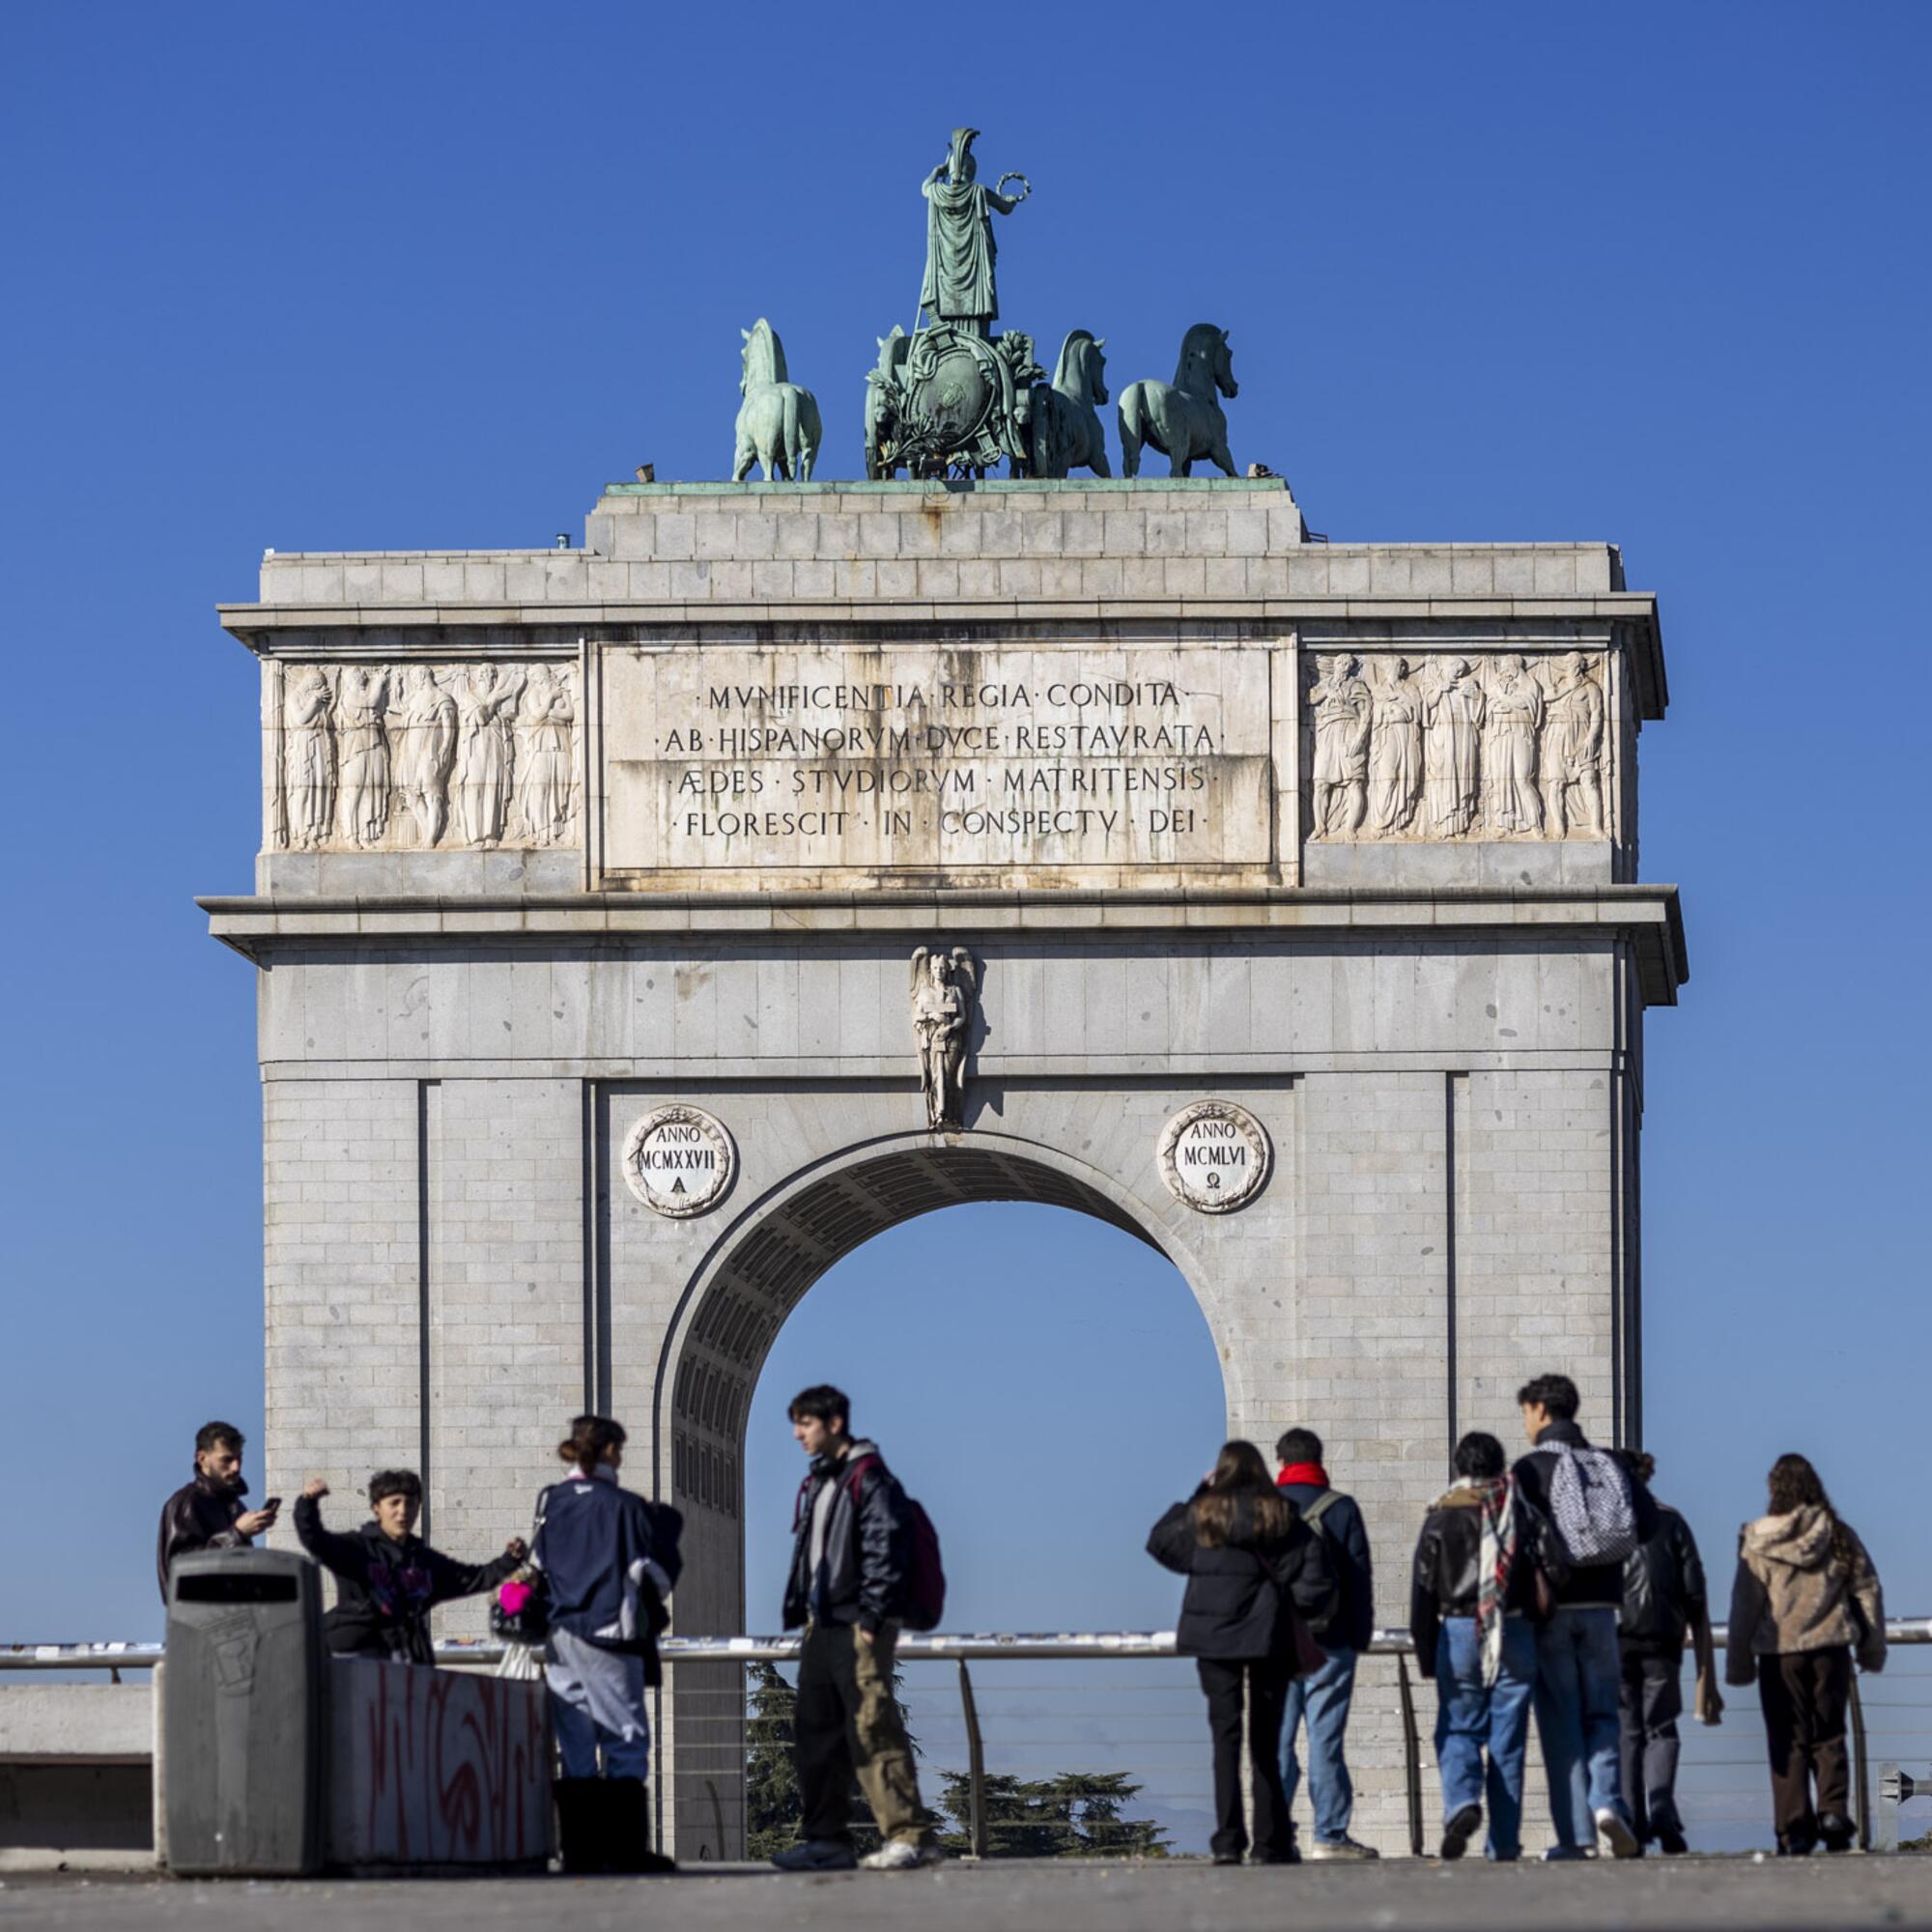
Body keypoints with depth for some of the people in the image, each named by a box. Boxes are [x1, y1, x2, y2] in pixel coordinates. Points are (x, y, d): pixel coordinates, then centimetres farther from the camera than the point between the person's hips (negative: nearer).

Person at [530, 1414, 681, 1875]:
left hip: (559, 1636, 5)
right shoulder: (624, 1507, -6)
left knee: (574, 1749, 7)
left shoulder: (551, 1502, 8)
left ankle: (579, 1850, 5)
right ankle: (624, 1850, -8)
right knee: (626, 1739, -2)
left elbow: (538, 1564, 15)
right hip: (608, 1634, -5)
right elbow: (651, 1573, -3)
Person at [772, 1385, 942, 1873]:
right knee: (815, 1731, 7)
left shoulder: (870, 1479, -8)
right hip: (822, 1626, 10)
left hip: (859, 1626, -10)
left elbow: (884, 1551, -15)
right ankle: (826, 1839, 11)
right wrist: (798, 1612, 17)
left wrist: (872, 1618, -20)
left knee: (872, 1731, -13)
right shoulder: (815, 1484, 20)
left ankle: (910, 1835, -14)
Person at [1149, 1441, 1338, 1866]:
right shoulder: (1282, 1515, 1)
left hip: (1214, 1637, -1)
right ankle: (1271, 1841, 8)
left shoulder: (1203, 1514, 0)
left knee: (1225, 1735, -1)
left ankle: (1228, 1841, -10)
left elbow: (1160, 1542, 17)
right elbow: (1313, 1566, -4)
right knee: (1265, 1741, 8)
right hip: (1270, 1636, 1)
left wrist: (1197, 1494, 20)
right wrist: (1310, 1618, 7)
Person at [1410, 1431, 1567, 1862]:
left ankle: (1462, 1803, -22)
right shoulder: (1524, 1512, 4)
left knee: (1457, 1731, 7)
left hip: (1459, 1633, -1)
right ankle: (1504, 1841, 4)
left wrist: (1426, 1654, 6)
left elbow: (1423, 1588, 1)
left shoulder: (1442, 1517, 2)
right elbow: (1556, 1567, -6)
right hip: (1516, 1635, 1)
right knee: (1508, 1739, 5)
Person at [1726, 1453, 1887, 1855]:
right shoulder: (1839, 1535, 2)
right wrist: (1872, 1650, 15)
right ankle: (1834, 1812, -6)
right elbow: (1868, 1591, 6)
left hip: (1779, 1654, -2)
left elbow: (1745, 1605, -3)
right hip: (1831, 1649, 2)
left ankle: (1795, 1829, -2)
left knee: (1788, 1740, 4)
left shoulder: (1757, 1542, -4)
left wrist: (1739, 1663, 4)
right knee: (1829, 1736, 11)